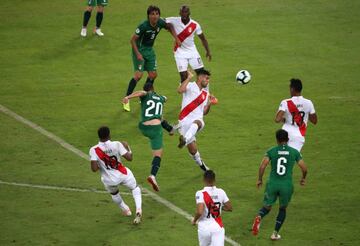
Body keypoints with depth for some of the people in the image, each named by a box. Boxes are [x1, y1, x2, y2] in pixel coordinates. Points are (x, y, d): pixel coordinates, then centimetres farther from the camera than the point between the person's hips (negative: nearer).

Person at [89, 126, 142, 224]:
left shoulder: (94, 150, -18)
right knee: (135, 188, 29)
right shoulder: (116, 144, -17)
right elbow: (129, 158, -14)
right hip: (123, 174, -1)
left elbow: (94, 168, -23)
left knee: (114, 193, 36)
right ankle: (138, 210, 9)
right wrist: (128, 149, 7)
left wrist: (100, 165, 0)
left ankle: (125, 210, 53)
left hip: (109, 180, 1)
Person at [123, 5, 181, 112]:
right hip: (139, 50, -7)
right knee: (138, 74, -17)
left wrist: (176, 38, 5)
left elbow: (169, 26, 14)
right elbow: (133, 40, -20)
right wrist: (138, 54, -28)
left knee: (153, 75, 8)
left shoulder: (160, 23, -10)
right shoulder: (144, 26, -27)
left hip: (149, 50, 7)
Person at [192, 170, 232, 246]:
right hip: (218, 226, 2)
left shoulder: (200, 194, -15)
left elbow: (199, 212, -24)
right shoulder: (220, 192, -3)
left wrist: (194, 220, -4)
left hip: (204, 227, -2)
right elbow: (229, 208, 5)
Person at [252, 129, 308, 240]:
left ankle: (259, 217, -19)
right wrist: (303, 179, 20)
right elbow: (304, 168, 0)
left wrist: (259, 179, 4)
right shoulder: (294, 152, 3)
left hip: (272, 184, 0)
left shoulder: (271, 151, 2)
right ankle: (275, 233, 19)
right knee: (282, 209, 22)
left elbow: (262, 166, -10)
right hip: (287, 185, 0)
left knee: (267, 206, 16)